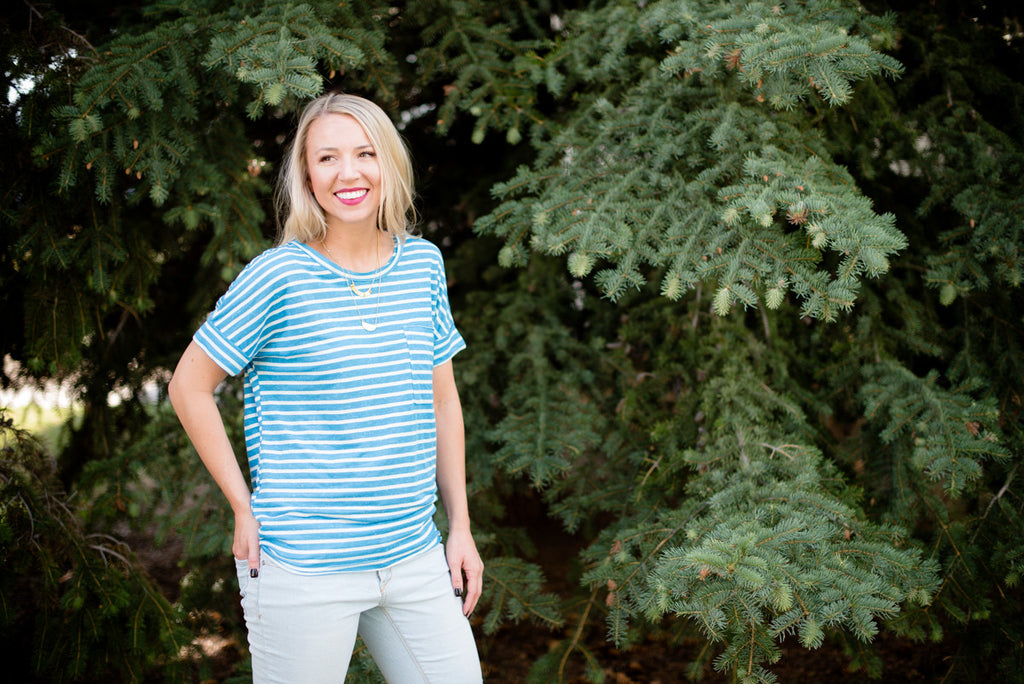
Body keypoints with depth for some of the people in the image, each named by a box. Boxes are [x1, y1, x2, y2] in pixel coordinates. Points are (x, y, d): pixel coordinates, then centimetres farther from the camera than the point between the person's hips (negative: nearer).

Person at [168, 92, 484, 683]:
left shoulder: (423, 263, 5)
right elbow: (189, 387, -3)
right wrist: (245, 508, -6)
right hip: (305, 572, -5)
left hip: (415, 559, 5)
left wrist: (461, 525, 11)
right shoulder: (278, 276, -10)